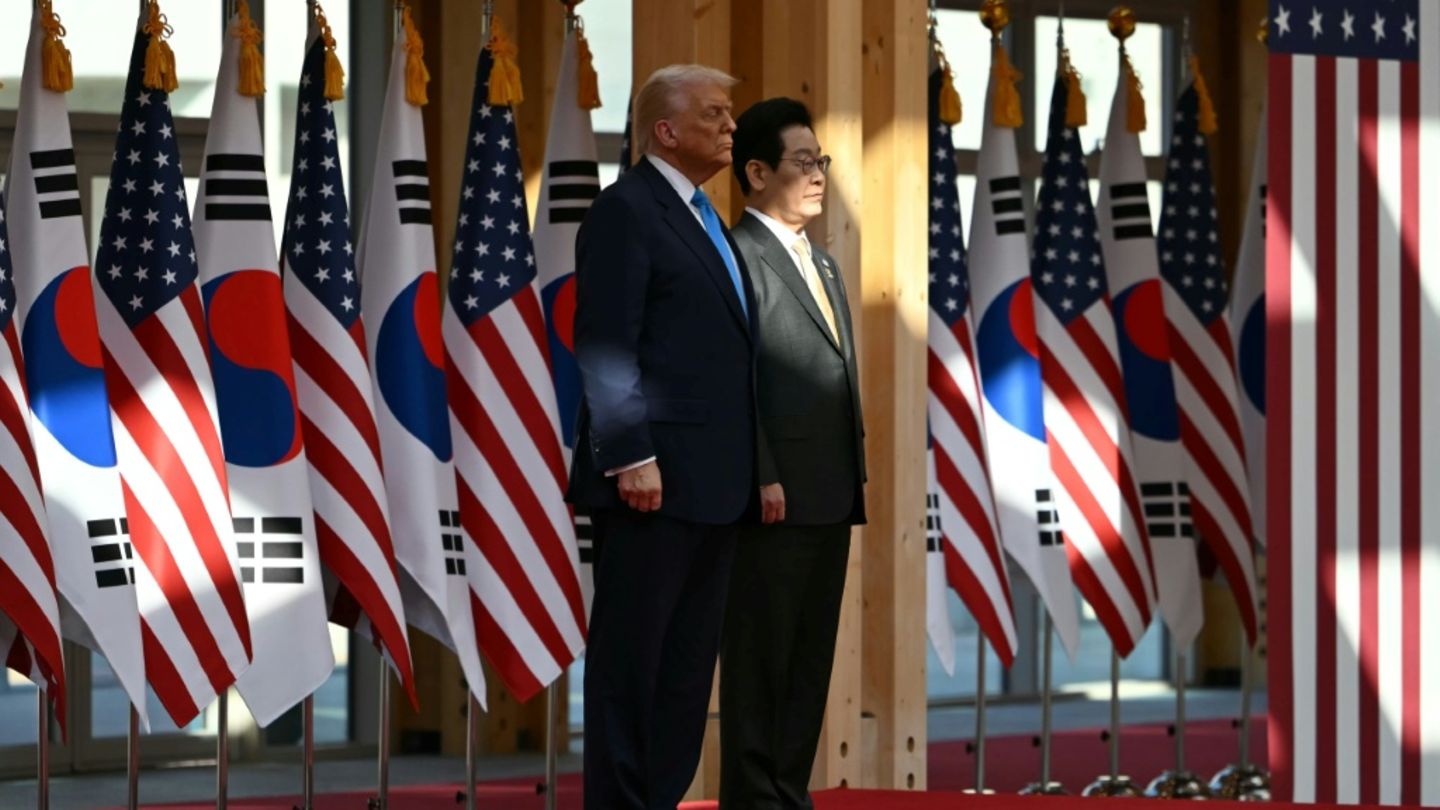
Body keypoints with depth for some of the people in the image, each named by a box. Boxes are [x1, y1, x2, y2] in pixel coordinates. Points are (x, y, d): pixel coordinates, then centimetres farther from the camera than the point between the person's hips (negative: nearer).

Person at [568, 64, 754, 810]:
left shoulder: (701, 217, 19)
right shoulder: (626, 209, -8)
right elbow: (605, 345, -14)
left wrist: (746, 469, 15)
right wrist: (631, 456, -20)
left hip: (712, 480, 9)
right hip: (656, 478, -9)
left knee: (689, 659, 9)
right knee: (631, 653, -3)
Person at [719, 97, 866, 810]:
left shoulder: (823, 265, 21)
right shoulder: (740, 256, -7)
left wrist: (855, 480, 16)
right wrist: (762, 479, -19)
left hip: (830, 501, 9)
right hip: (776, 498, -9)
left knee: (810, 663, 10)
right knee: (760, 662, -4)